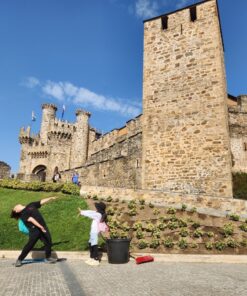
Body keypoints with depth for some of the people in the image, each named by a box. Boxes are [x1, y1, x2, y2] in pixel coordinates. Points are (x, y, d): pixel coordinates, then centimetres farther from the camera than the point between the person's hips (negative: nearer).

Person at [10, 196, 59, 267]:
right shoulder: (22, 214, -3)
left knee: (48, 242, 6)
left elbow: (42, 202, 21)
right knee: (30, 245, -4)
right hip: (34, 230, -6)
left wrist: (51, 198, 17)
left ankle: (48, 258, 23)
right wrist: (40, 227, -25)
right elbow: (31, 220, -15)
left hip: (43, 227, 6)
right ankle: (19, 260, 12)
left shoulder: (31, 205, 18)